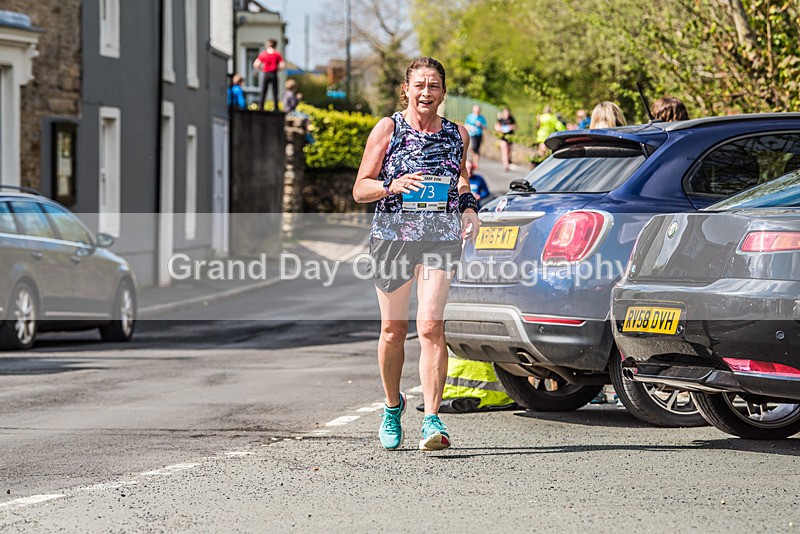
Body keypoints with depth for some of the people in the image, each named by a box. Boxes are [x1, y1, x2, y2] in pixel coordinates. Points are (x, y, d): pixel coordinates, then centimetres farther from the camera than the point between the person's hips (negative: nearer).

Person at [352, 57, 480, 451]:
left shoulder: (457, 135, 10)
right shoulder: (388, 129, 3)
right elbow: (360, 189, 1)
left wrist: (468, 207, 4)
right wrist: (392, 186, -18)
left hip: (441, 238, 0)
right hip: (392, 236, 0)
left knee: (430, 326, -14)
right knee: (393, 330, 7)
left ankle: (432, 419, -17)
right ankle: (392, 407, 30)